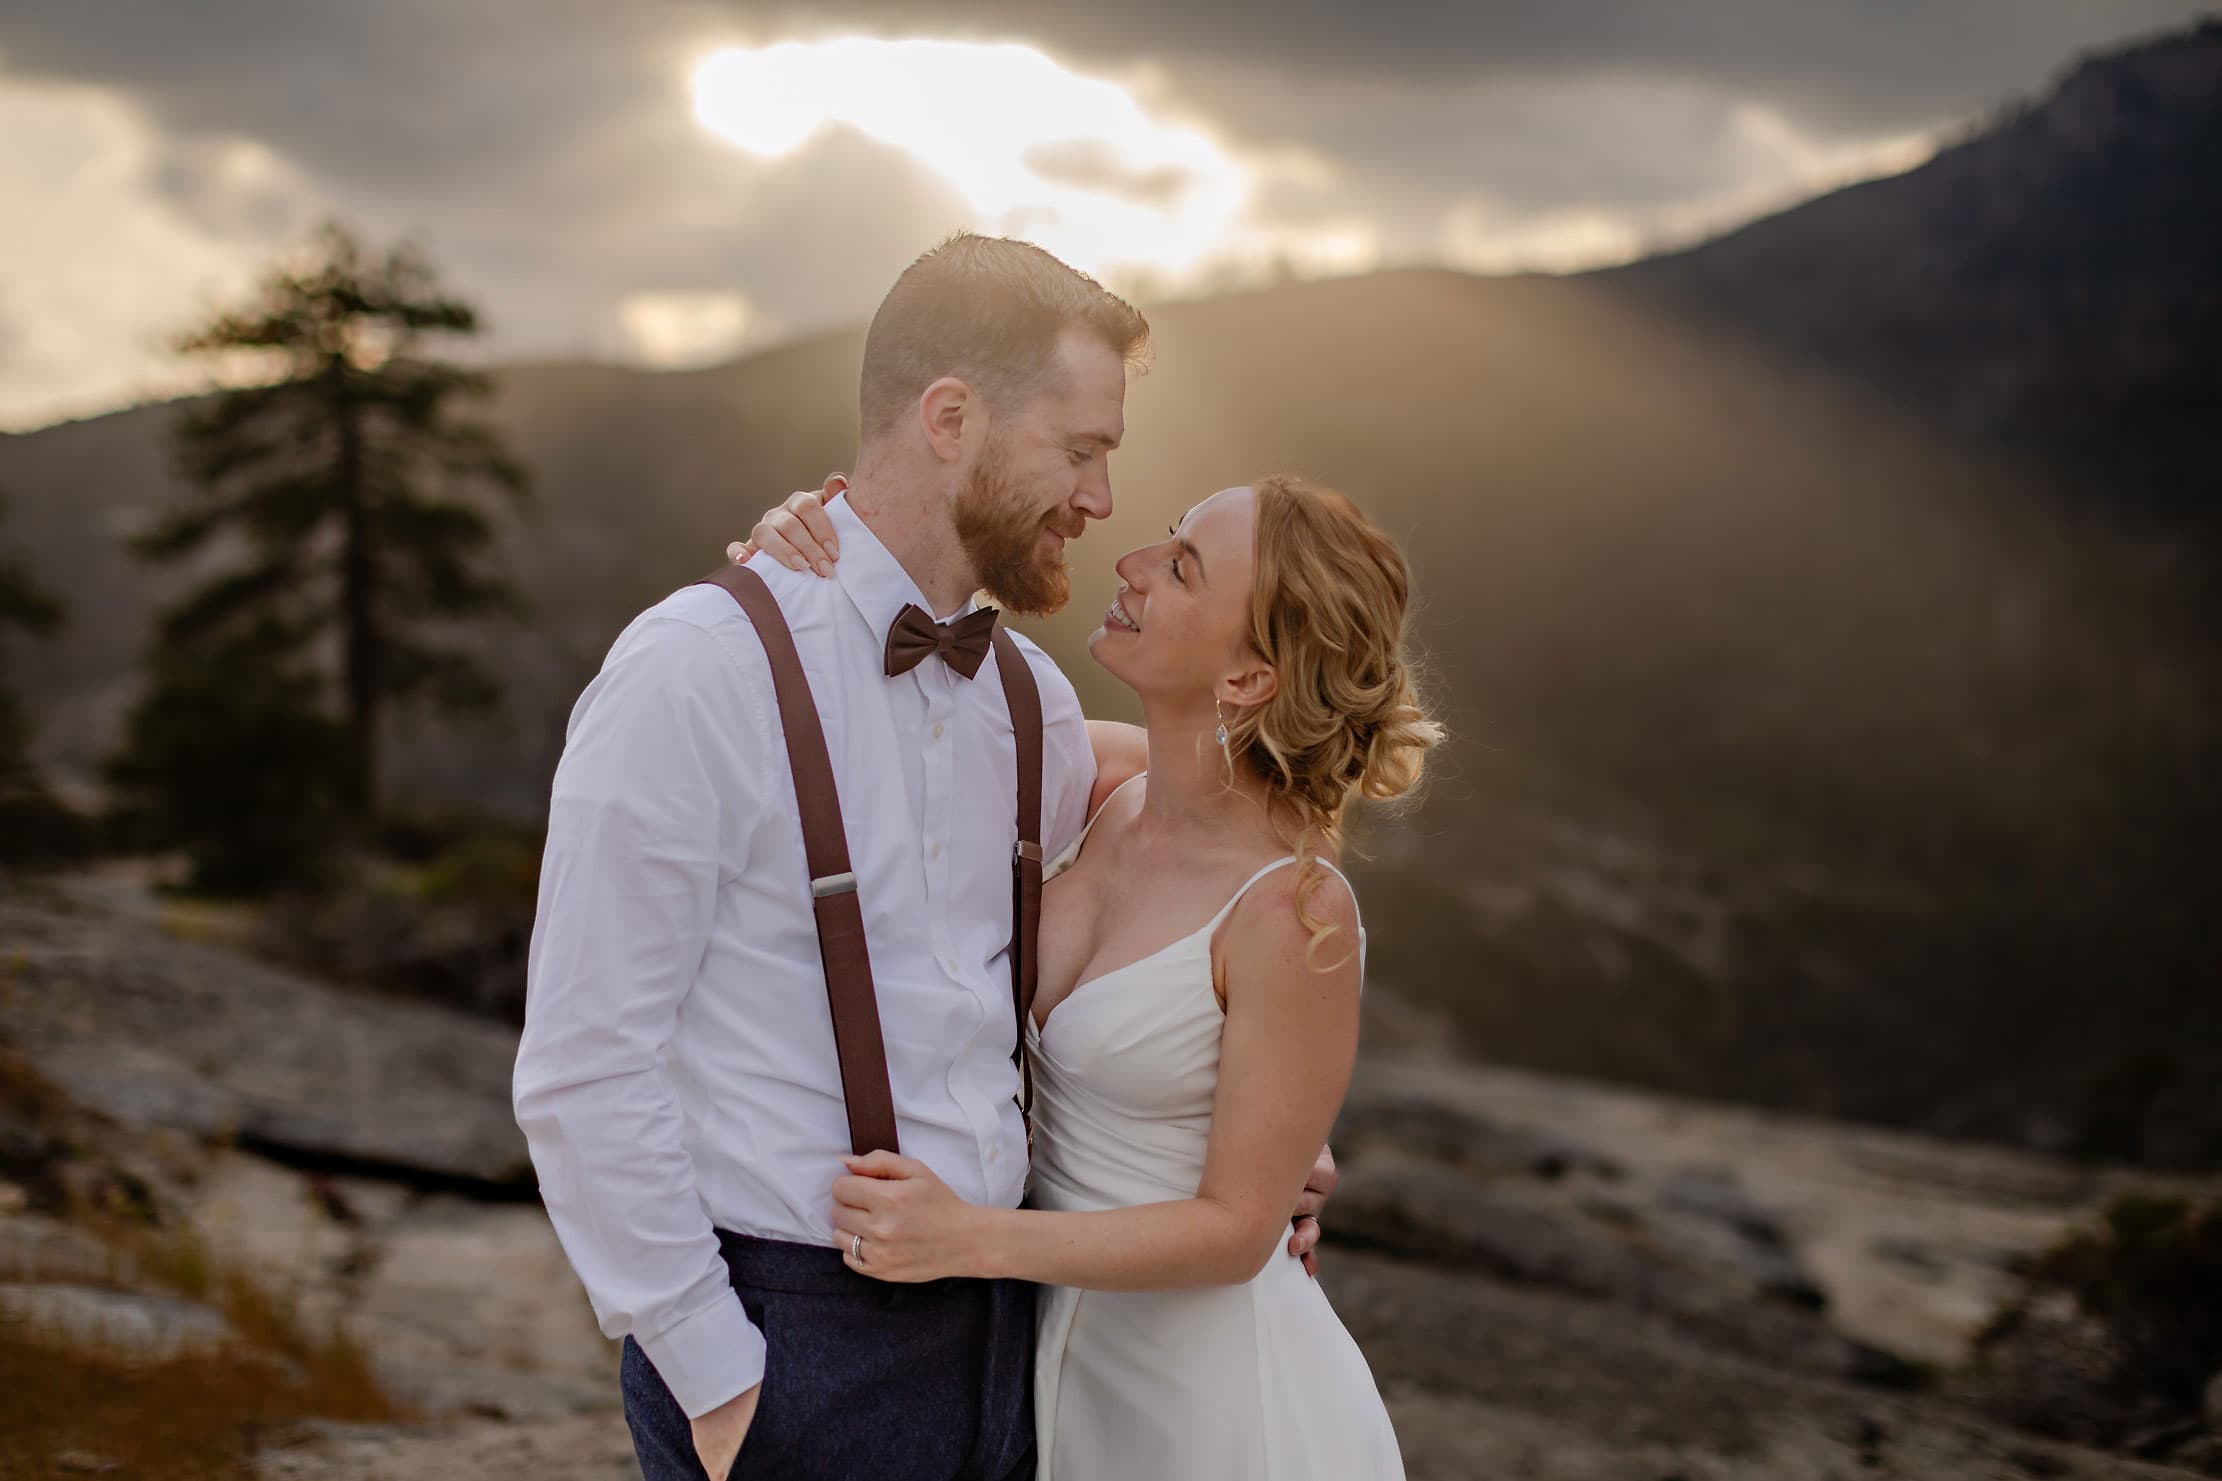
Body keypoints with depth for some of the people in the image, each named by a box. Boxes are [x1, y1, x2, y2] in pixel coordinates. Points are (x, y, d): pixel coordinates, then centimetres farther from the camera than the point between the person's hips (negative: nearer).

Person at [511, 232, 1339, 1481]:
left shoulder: (1031, 696, 6)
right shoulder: (697, 670, -15)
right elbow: (585, 1072, -16)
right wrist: (717, 1379, -14)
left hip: (1001, 1320, 6)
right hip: (790, 1343, -6)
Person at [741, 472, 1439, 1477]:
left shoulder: (1295, 913, -25)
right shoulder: (1107, 785, -6)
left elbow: (1235, 1227, -20)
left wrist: (968, 1239, -30)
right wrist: (791, 550, -16)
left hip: (1220, 1391, -6)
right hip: (1069, 1352, 6)